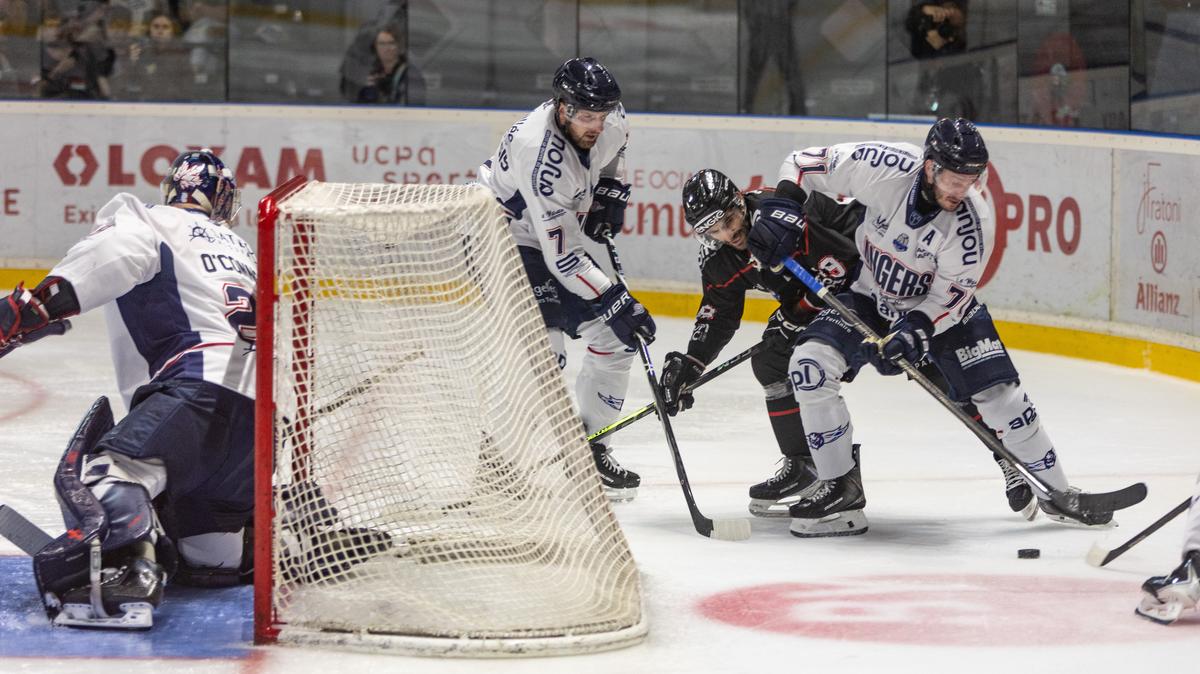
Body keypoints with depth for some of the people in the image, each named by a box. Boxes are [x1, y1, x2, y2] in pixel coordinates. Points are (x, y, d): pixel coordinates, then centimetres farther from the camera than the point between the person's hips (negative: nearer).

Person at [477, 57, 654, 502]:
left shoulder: (605, 118, -14)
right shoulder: (540, 156, -36)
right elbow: (563, 257, -34)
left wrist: (611, 194, 5)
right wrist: (616, 303, -35)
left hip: (557, 229, 8)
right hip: (503, 235, -8)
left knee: (614, 337, 6)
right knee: (542, 345, -25)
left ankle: (588, 448, 17)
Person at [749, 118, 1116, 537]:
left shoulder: (973, 223, -28)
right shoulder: (883, 168, -28)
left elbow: (950, 296, -20)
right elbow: (805, 164, -14)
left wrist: (916, 329, -35)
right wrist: (783, 212, -26)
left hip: (941, 306, -1)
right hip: (870, 295, 1)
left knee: (998, 394, -10)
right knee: (811, 365, -20)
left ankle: (1057, 495, 10)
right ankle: (841, 490, -9)